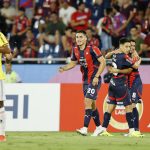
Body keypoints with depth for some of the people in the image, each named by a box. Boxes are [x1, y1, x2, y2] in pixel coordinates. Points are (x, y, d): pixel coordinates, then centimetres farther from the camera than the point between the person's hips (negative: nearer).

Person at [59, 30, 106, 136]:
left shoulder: (92, 49, -17)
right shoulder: (75, 50, 4)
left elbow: (103, 62, -15)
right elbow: (73, 63, 18)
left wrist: (96, 77, -19)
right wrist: (64, 68, -1)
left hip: (94, 80, -7)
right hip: (85, 80, 7)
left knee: (88, 101, -17)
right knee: (92, 104, 13)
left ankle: (85, 128, -21)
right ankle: (99, 127, 27)